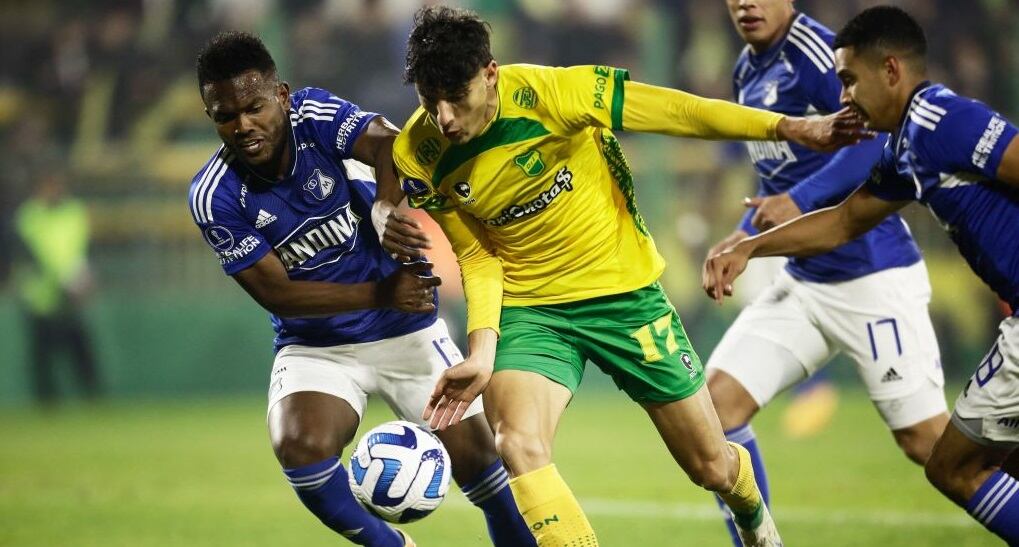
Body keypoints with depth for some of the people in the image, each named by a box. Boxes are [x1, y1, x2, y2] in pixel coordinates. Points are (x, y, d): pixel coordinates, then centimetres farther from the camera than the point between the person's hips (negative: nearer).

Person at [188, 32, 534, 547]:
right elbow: (275, 291, -18)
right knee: (300, 446, -27)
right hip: (315, 346, -1)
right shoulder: (214, 197, -17)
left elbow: (387, 145, -34)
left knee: (479, 458, -5)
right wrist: (379, 295, -30)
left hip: (406, 330, 1)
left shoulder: (315, 115, -16)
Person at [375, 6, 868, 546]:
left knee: (711, 465, 9)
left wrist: (790, 127, -16)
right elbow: (478, 257, -2)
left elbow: (674, 111, -17)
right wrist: (481, 353, -16)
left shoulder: (544, 92, -24)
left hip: (624, 290, -1)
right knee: (518, 446, -29)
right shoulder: (418, 156, -12)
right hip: (529, 308, 1)